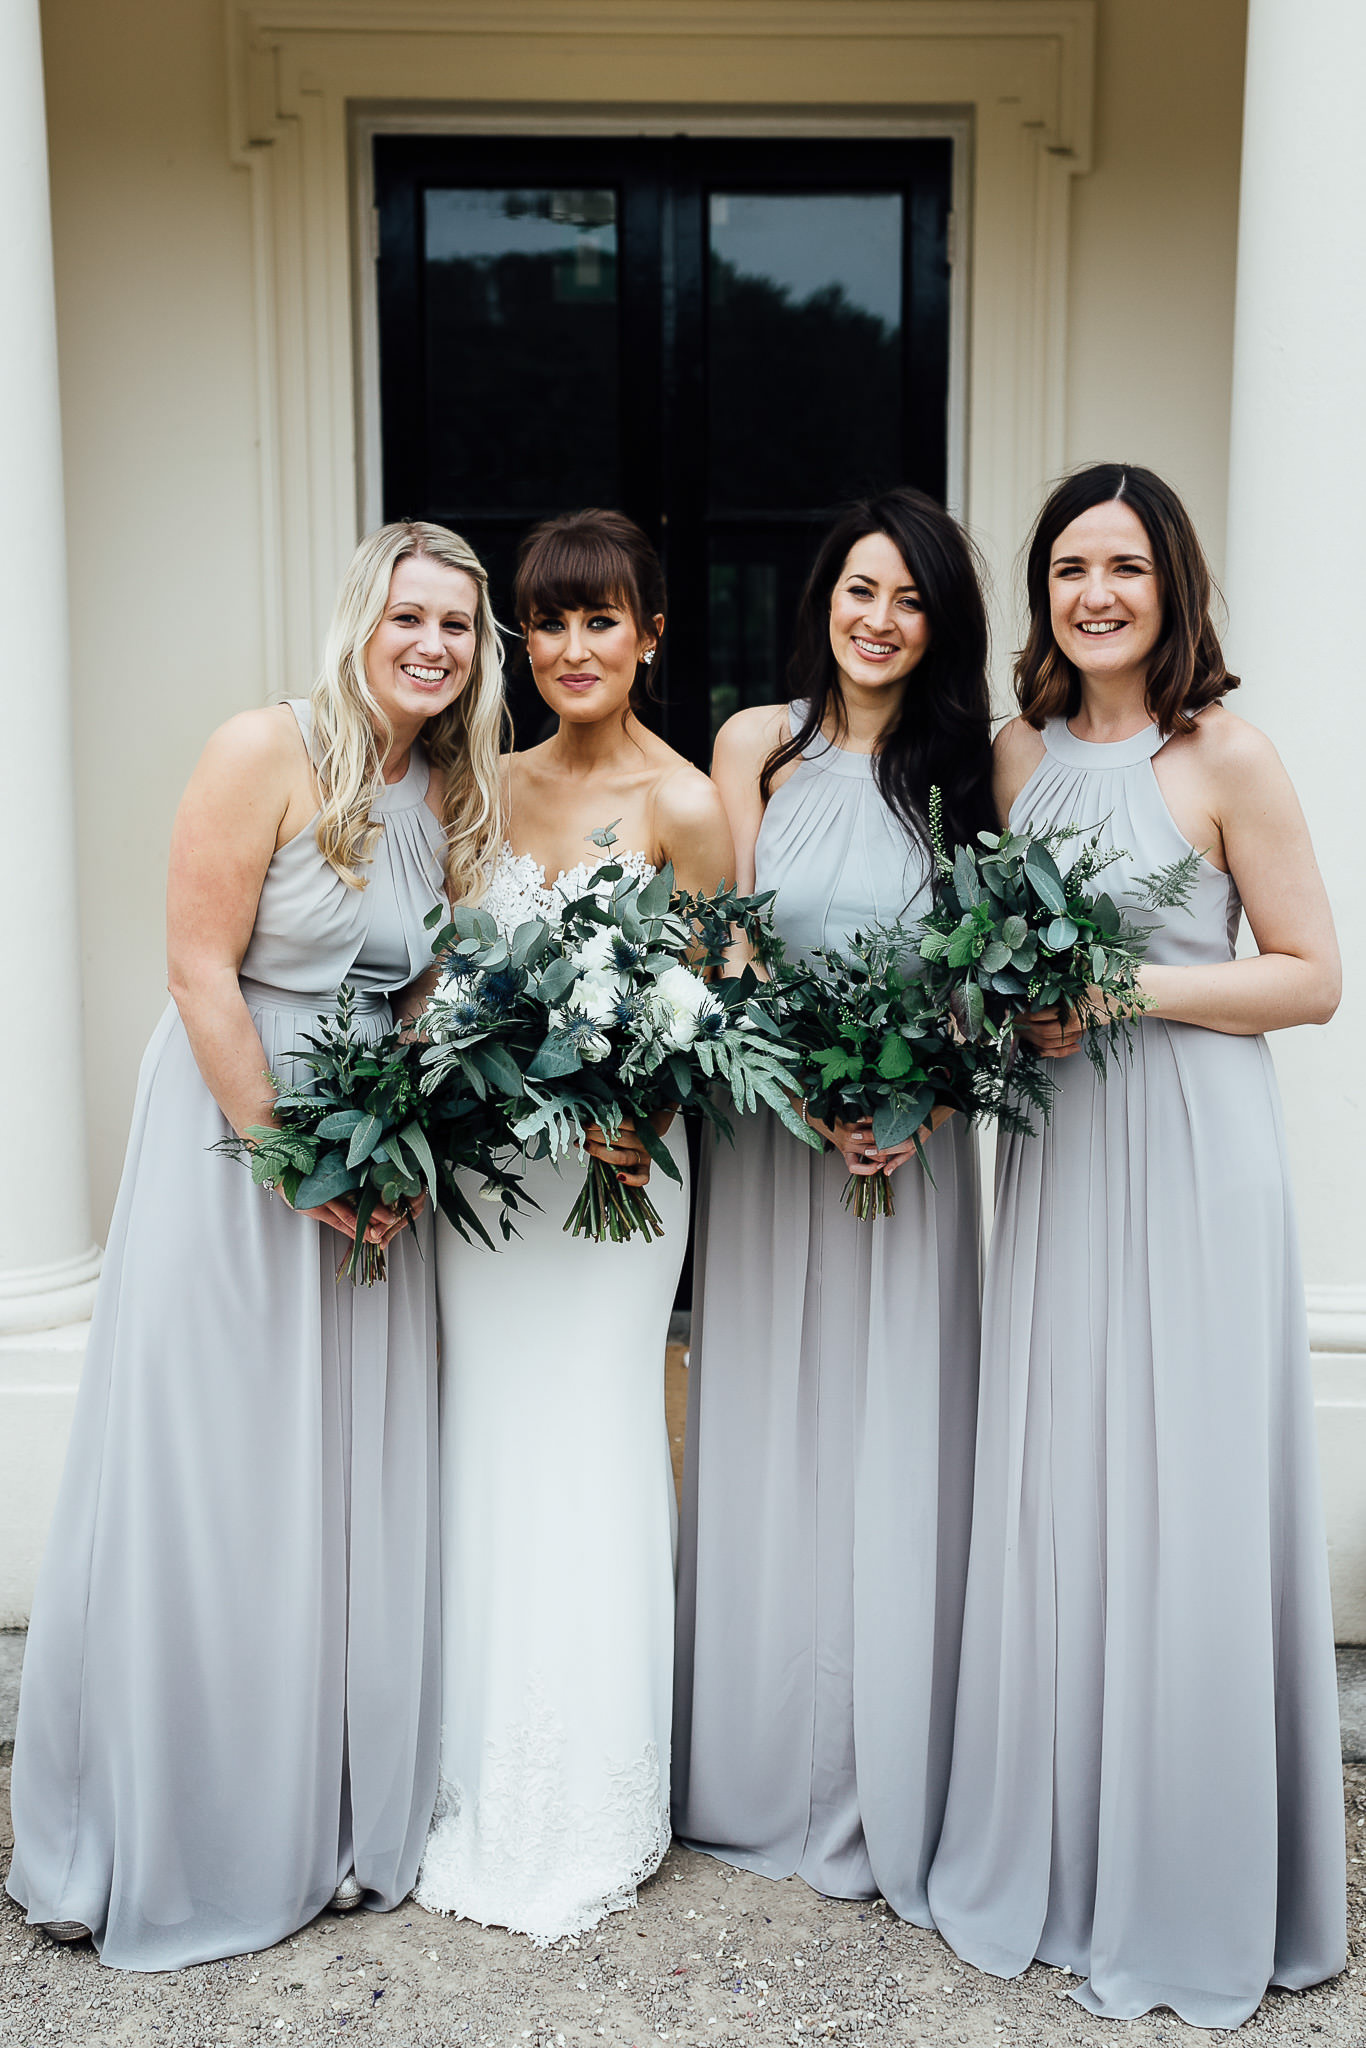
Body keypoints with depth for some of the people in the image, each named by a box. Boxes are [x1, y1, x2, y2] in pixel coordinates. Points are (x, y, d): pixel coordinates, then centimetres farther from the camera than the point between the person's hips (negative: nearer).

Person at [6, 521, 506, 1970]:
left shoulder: (455, 796, 7)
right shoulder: (266, 749, -11)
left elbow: (433, 994, 11)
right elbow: (202, 969, -14)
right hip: (230, 1125, -5)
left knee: (359, 1485, 9)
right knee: (204, 1481, 3)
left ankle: (343, 1821, 26)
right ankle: (163, 1836, 22)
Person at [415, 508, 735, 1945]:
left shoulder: (683, 805, -8)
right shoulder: (499, 785, 8)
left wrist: (632, 1117, -22)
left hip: (610, 1166, -5)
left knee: (583, 1467, 3)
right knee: (487, 1460, 12)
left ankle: (589, 1824, 23)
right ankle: (488, 1793, 30)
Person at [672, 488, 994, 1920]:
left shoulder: (962, 761, 4)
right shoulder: (758, 742, 3)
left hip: (914, 1144, 0)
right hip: (768, 1134, 0)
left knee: (897, 1448, 4)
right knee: (771, 1442, 8)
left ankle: (892, 1790, 20)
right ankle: (765, 1781, 25)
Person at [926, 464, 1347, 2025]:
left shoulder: (1225, 756, -5)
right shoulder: (1018, 752, 11)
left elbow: (1310, 977, -5)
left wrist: (1131, 988, -15)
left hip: (1190, 1150, -5)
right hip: (1053, 1148, 5)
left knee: (1183, 1516, 0)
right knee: (1048, 1503, 9)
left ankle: (1190, 1895, 20)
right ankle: (1052, 1862, 27)